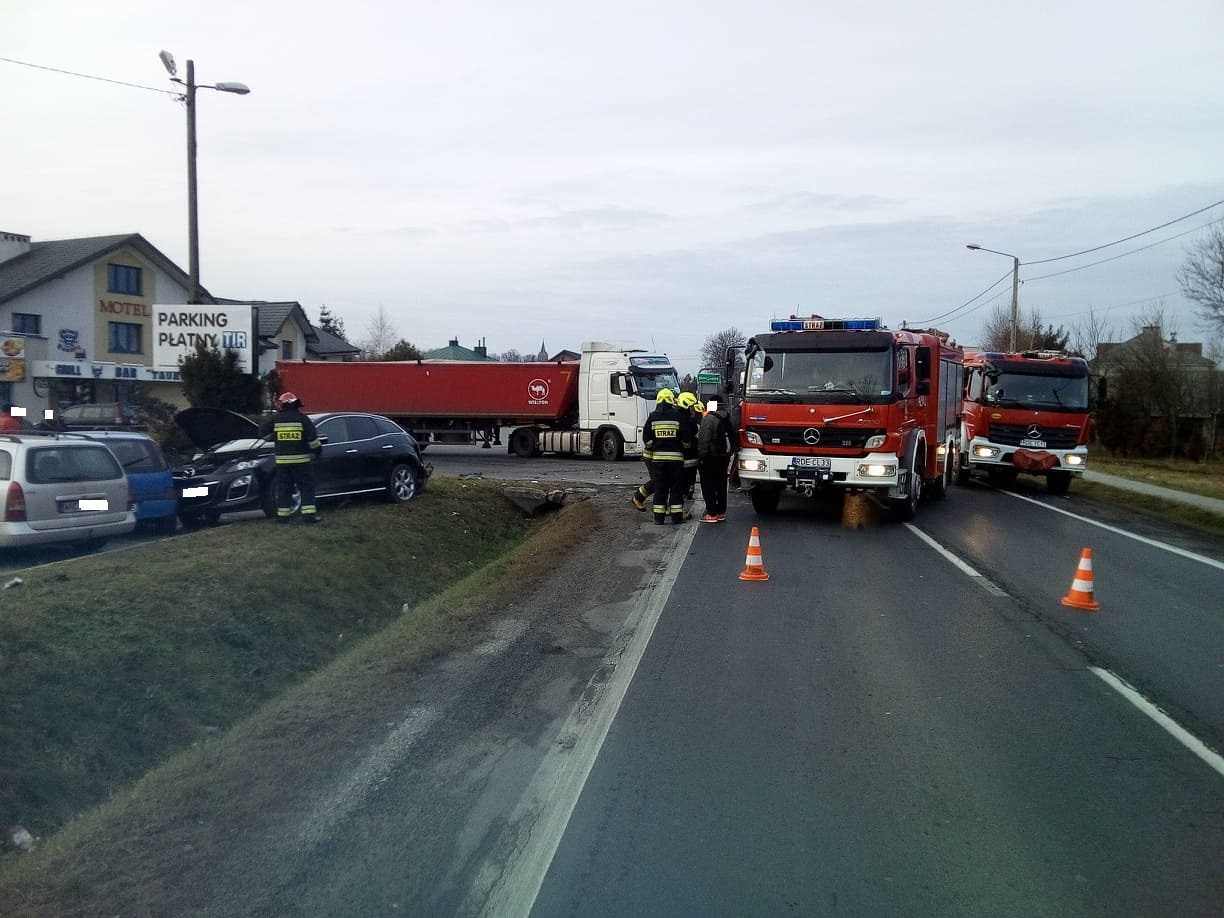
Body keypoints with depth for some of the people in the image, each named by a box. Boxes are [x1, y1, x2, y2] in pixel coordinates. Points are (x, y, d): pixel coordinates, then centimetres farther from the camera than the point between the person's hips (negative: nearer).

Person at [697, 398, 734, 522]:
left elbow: (704, 439, -19)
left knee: (708, 486, -2)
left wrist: (701, 456, -13)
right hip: (723, 456, 8)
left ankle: (712, 514, -4)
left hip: (711, 457, -8)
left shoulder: (708, 419, -15)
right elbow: (731, 436, 15)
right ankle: (721, 512, 19)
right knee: (721, 484, 14)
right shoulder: (726, 418, 9)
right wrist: (729, 454, 20)